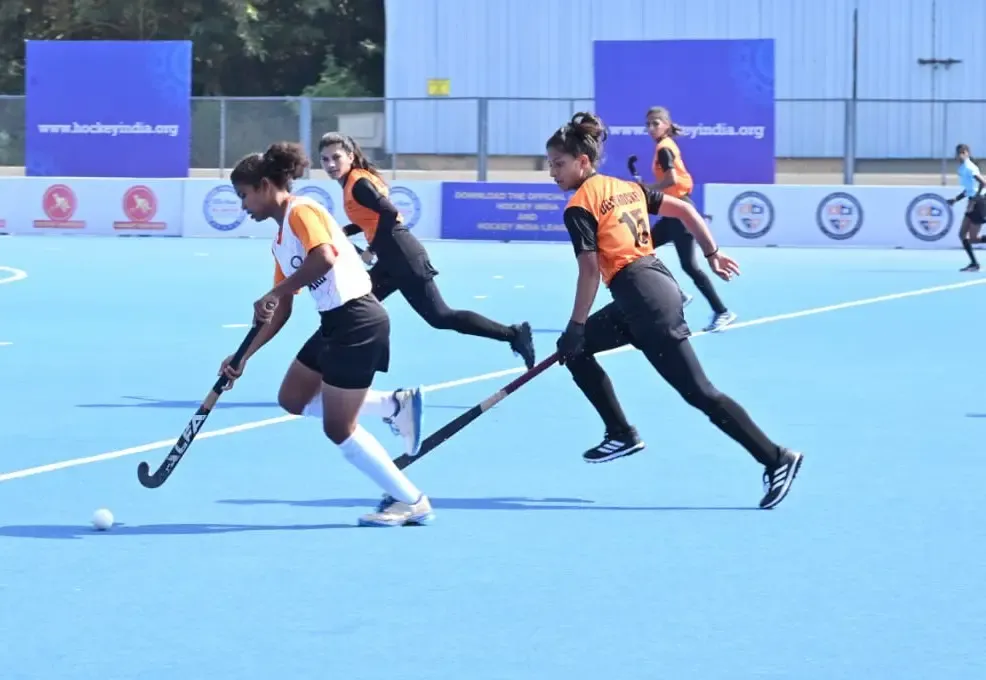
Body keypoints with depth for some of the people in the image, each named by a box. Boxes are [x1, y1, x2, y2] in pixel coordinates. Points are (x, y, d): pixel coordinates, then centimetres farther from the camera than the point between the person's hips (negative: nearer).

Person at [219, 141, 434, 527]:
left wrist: (274, 293, -26)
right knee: (292, 399, 17)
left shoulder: (302, 212, -11)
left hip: (357, 321, -10)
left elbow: (324, 257, -32)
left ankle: (411, 501, 5)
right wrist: (244, 356, 17)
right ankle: (395, 405, 15)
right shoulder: (280, 240, 17)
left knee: (338, 428, -5)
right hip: (335, 324, 10)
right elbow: (282, 312, 20)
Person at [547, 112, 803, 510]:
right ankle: (622, 435, 19)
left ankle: (775, 459, -8)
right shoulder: (627, 187, 16)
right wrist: (712, 254, 23)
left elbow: (590, 271, -13)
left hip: (642, 296, -10)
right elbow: (684, 210, 18)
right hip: (658, 281, 10)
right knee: (576, 352, 19)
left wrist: (575, 327, -8)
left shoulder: (579, 207, -8)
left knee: (698, 392, -7)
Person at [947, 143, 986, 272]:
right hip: (973, 204, 10)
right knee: (962, 234, 7)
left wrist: (973, 201, -25)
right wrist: (956, 199, 16)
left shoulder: (969, 167, -17)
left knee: (973, 238, -9)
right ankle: (974, 263, 11)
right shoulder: (963, 168, 12)